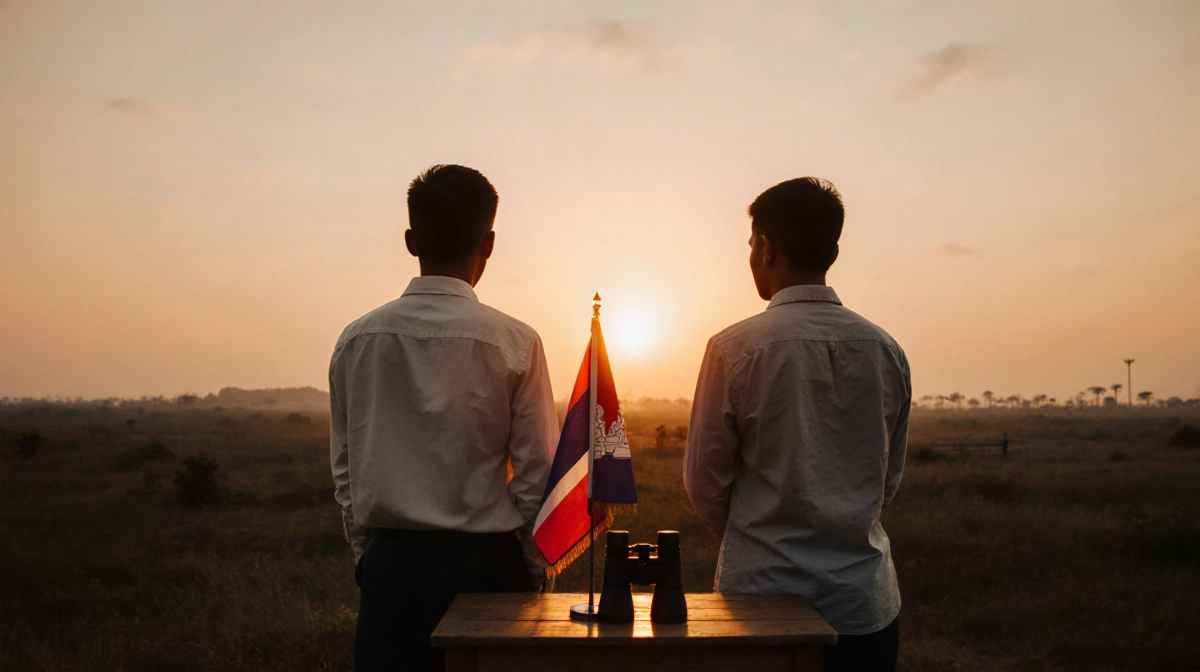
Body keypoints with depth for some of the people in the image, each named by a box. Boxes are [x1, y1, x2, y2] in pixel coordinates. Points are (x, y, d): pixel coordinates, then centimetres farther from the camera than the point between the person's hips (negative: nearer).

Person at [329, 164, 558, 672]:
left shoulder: (356, 340, -2)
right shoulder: (514, 343, -12)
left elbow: (344, 469, 5)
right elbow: (539, 476, -8)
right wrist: (535, 570, 8)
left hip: (387, 563, 3)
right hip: (484, 564, -2)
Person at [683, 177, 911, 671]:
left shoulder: (735, 348, -14)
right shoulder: (886, 351, -2)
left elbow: (706, 483, -5)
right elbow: (889, 479, 8)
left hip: (765, 592, -3)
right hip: (866, 599, 4)